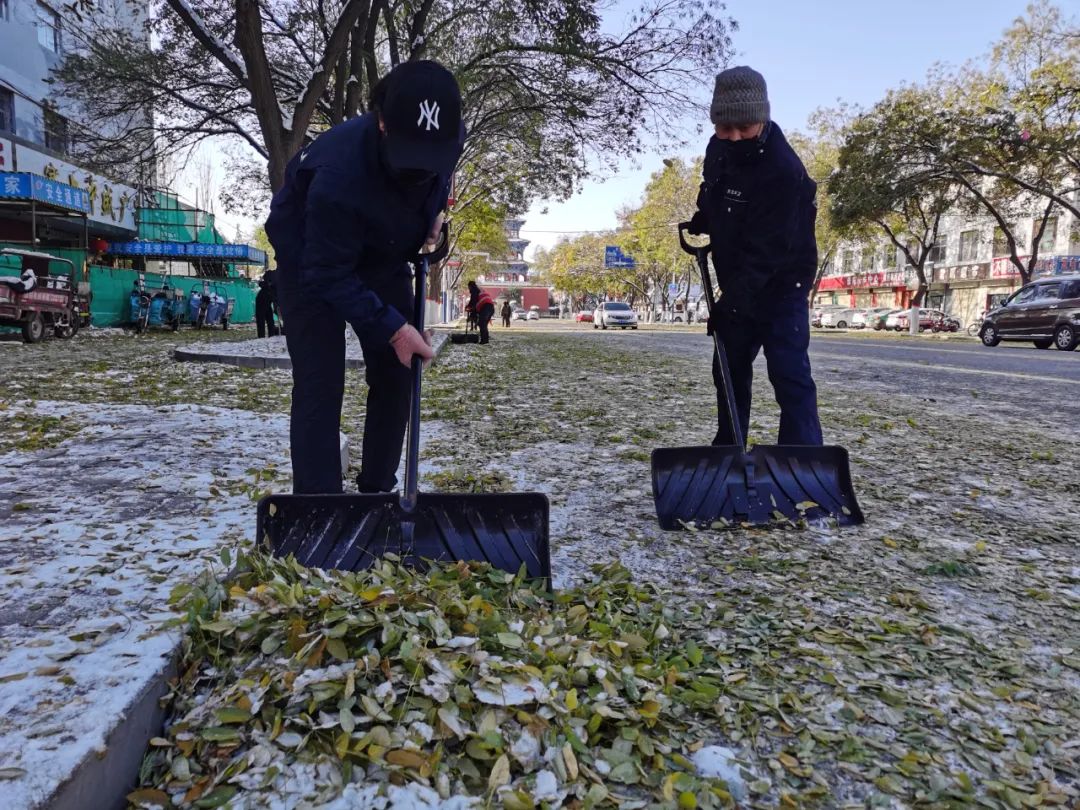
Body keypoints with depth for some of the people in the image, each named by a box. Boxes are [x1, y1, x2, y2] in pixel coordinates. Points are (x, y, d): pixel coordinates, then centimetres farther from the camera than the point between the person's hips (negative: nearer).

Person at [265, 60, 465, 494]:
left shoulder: (449, 137, -22)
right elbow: (328, 275, -32)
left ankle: (378, 490, 18)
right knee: (319, 384, -13)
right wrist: (392, 328, -34)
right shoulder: (339, 175, -41)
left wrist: (436, 210, -11)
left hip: (382, 257, 6)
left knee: (396, 374, 3)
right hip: (310, 260, -6)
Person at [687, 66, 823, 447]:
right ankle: (727, 451, 27)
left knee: (788, 373, -15)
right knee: (729, 368, 13)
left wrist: (731, 301, -34)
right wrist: (703, 219, 3)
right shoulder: (718, 149, -2)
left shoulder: (784, 170, -27)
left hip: (781, 283, -8)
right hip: (737, 283, 8)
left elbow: (765, 250, -30)